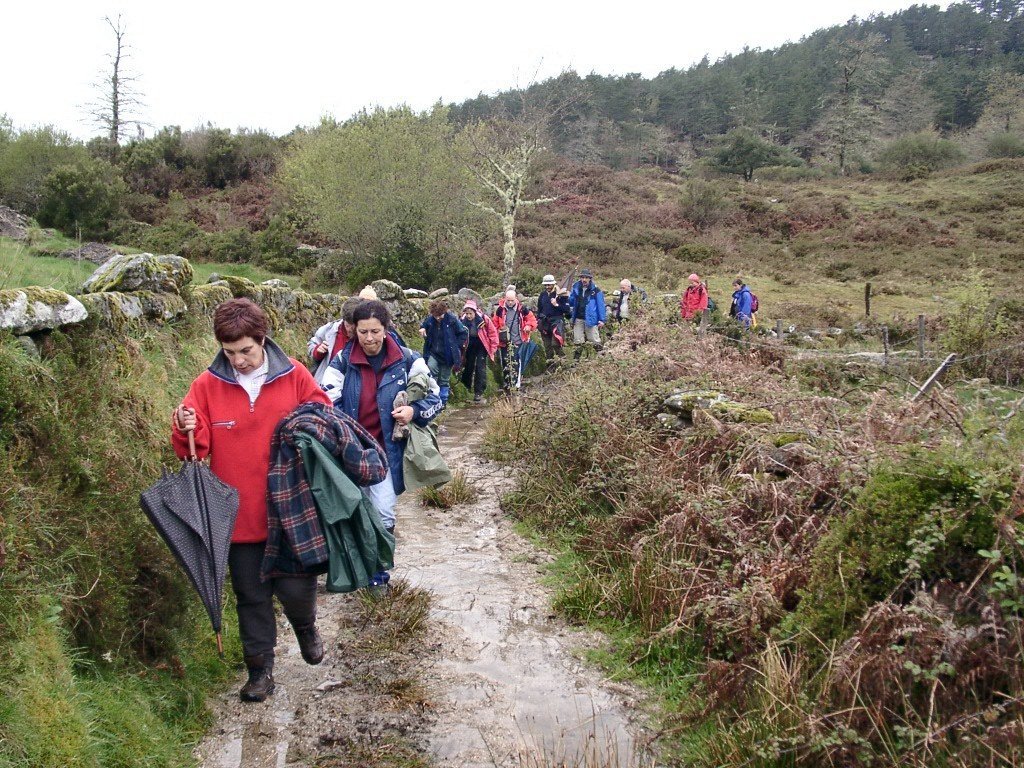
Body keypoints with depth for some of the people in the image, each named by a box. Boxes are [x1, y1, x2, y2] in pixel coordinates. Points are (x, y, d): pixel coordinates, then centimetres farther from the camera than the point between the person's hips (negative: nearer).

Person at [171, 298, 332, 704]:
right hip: (239, 513, 1)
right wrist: (185, 431, -24)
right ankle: (261, 668, 31)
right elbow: (197, 449, -3)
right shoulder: (206, 386, -3)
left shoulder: (294, 376, -4)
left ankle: (305, 626, 41)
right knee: (252, 597, 13)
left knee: (295, 587, 6)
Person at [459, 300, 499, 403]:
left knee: (480, 368, -9)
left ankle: (478, 392, -5)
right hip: (470, 346, 2)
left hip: (482, 345, -2)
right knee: (468, 367, 8)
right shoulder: (463, 321, -15)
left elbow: (493, 333, -10)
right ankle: (465, 388, 26)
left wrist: (493, 348, -8)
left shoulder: (484, 319, -21)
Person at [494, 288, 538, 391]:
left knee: (517, 363, -8)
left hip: (518, 341, -1)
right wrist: (496, 339, 3)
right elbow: (495, 324, 6)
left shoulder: (522, 309, -1)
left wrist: (528, 326, -13)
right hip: (504, 342, 1)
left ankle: (517, 385, -5)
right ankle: (506, 386, 18)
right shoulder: (500, 309, -1)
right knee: (505, 363, 8)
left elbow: (532, 319, 8)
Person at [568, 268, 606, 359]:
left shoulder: (596, 291, -4)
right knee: (578, 342, 10)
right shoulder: (576, 289, 9)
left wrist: (601, 320, -10)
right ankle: (576, 358, 18)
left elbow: (601, 306, -5)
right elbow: (570, 302, 18)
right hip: (578, 319, 4)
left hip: (590, 319, -4)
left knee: (595, 341, -1)